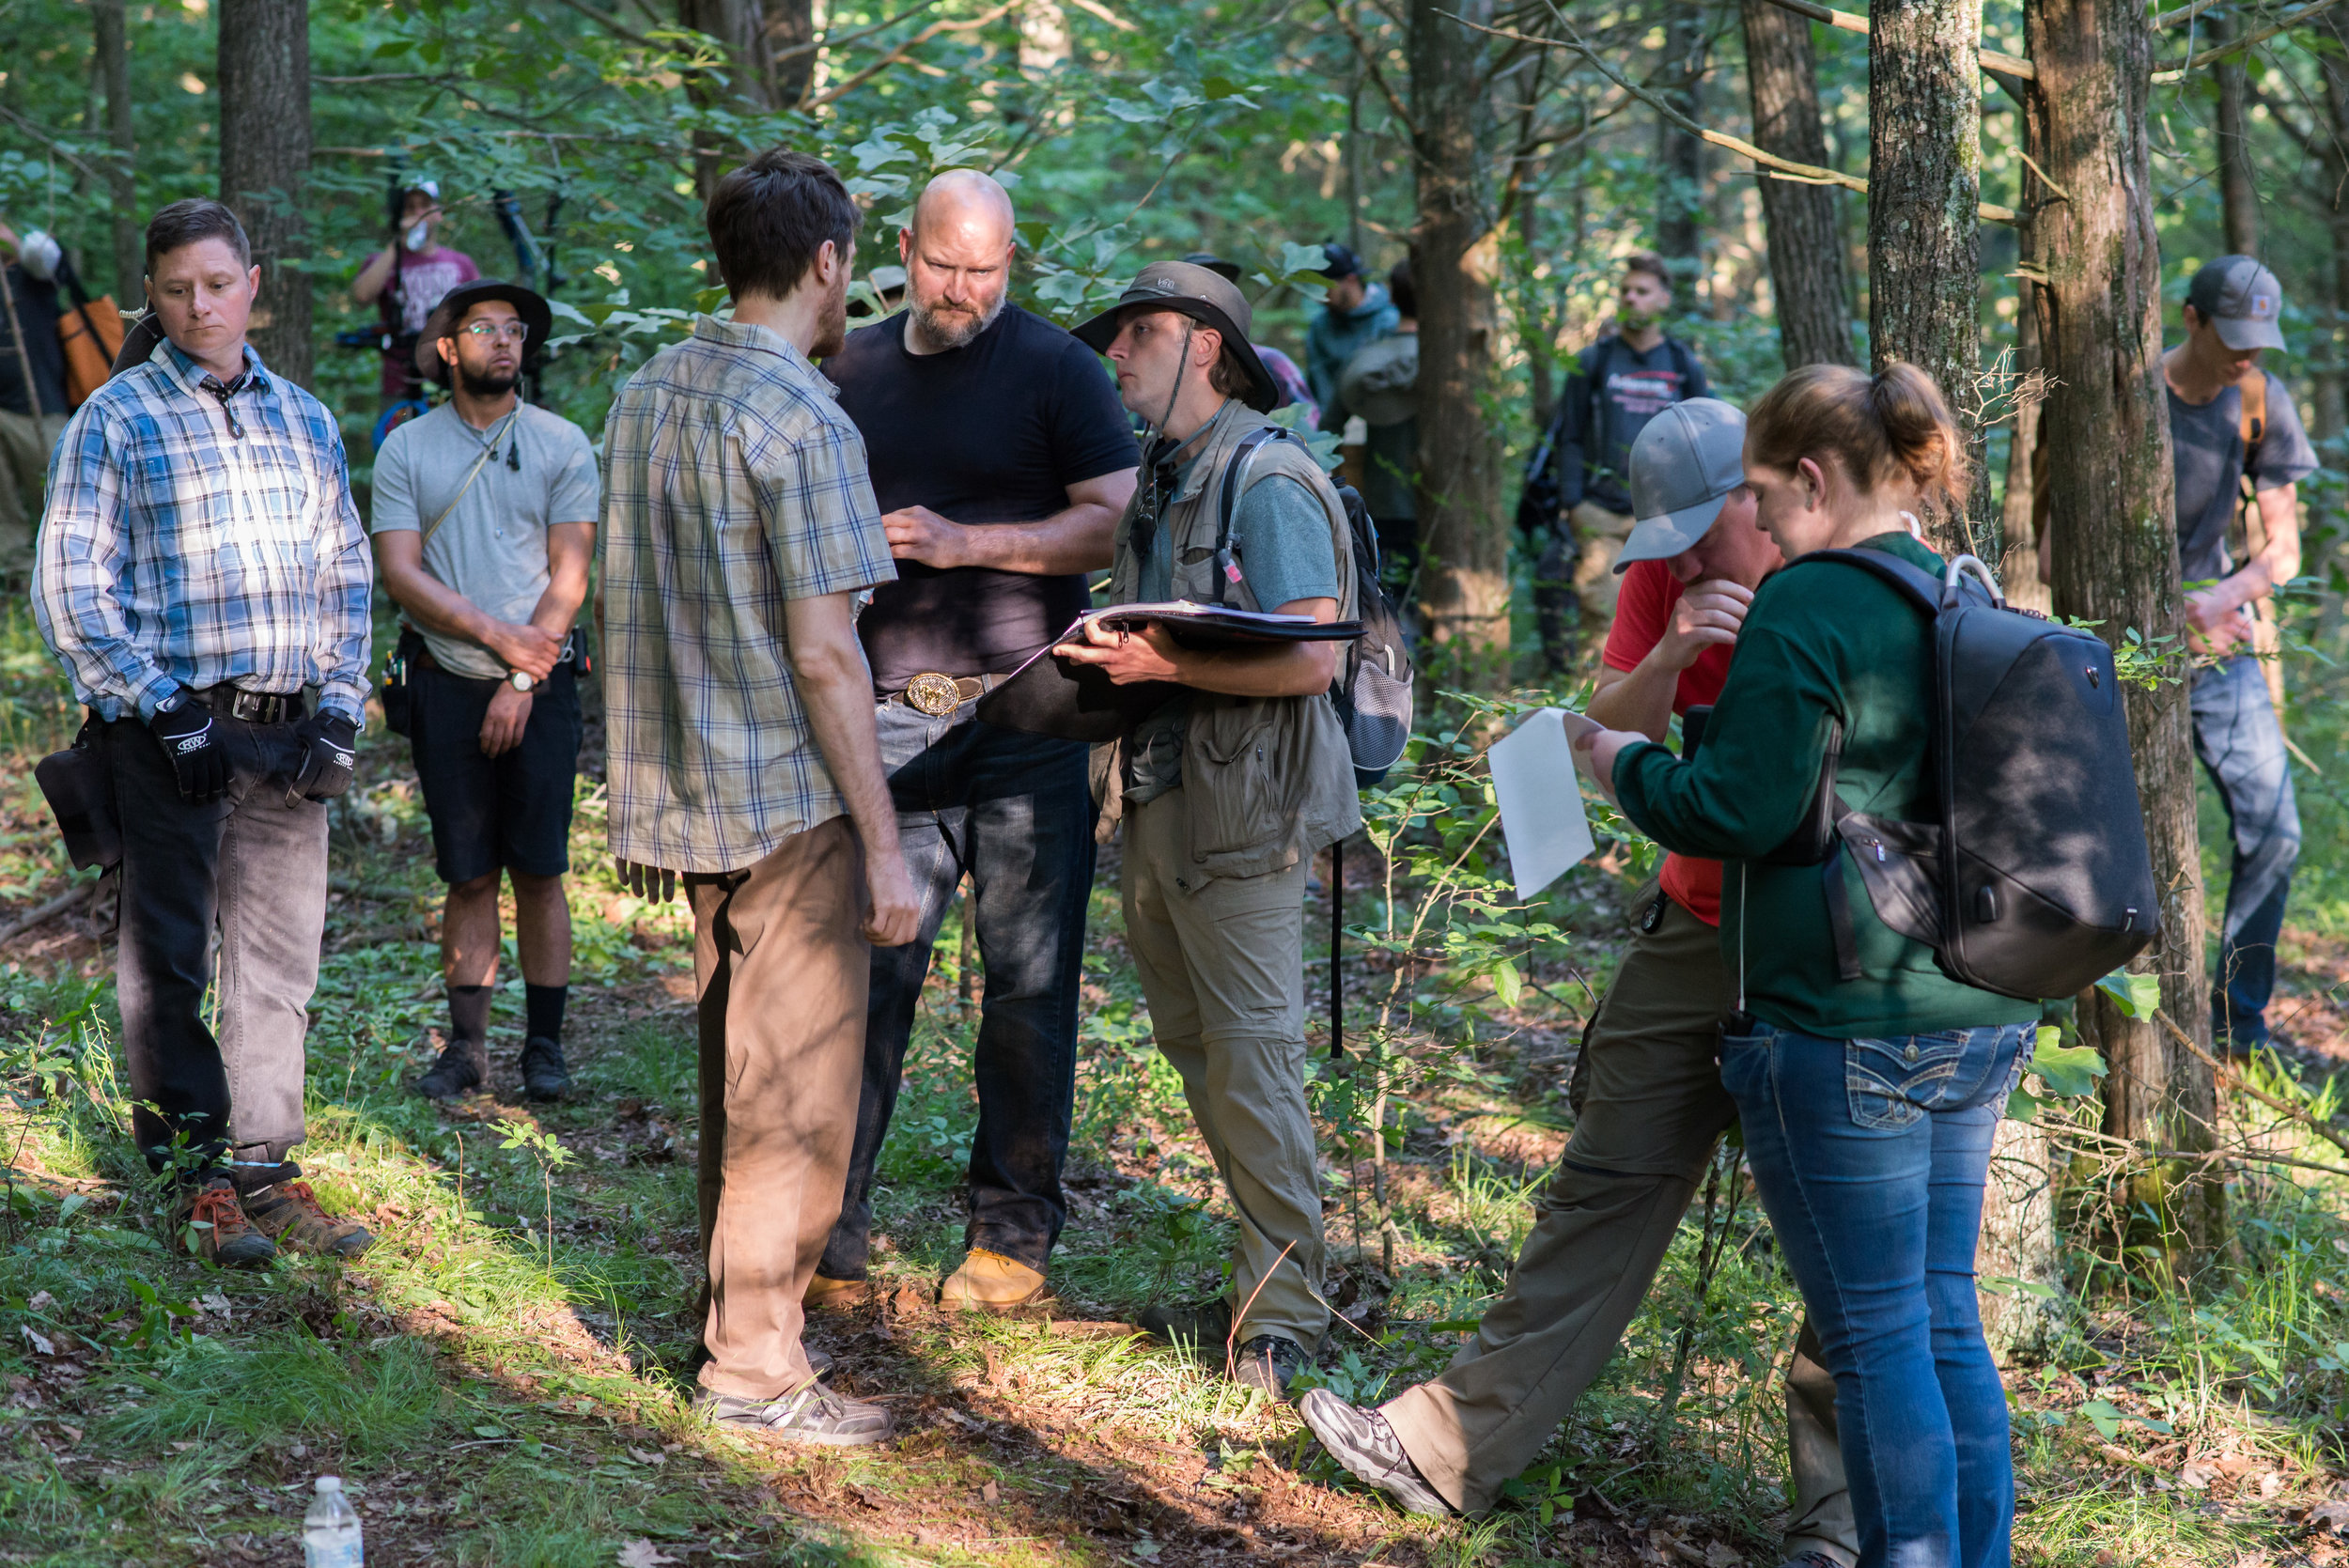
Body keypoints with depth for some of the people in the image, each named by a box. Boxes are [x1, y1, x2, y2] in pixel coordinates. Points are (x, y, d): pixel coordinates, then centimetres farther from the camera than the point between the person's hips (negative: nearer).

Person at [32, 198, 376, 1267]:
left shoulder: (305, 421, 15)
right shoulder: (116, 418, 1)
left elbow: (346, 573, 19)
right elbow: (69, 586, -4)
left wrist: (340, 707, 7)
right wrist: (156, 708, -11)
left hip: (289, 732, 4)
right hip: (172, 730, -4)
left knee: (279, 956, 5)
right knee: (170, 956, -1)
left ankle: (263, 1167, 13)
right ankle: (197, 1173, 7)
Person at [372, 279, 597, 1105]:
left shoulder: (562, 444, 4)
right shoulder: (407, 449, 5)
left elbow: (569, 575, -2)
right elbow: (400, 572, -3)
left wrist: (523, 681, -10)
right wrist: (495, 632, -13)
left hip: (541, 686, -1)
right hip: (446, 685, 1)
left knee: (540, 871, 0)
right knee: (467, 875, 3)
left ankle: (545, 1043, 7)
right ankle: (467, 1044, 9)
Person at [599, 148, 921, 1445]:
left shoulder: (645, 396, 8)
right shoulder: (803, 421, -17)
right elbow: (824, 655, -19)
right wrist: (885, 845, -14)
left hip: (687, 792, 8)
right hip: (789, 801, -8)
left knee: (735, 1071, 18)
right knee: (795, 1092, 1)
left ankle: (729, 1314, 28)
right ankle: (755, 1366, 6)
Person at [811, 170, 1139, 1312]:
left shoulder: (1056, 370, 1)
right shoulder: (851, 371, 13)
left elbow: (1119, 522, -7)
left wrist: (964, 541, -15)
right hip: (891, 714, 3)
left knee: (1027, 979, 2)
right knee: (867, 968, -2)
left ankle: (1012, 1232, 13)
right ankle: (830, 1235, 4)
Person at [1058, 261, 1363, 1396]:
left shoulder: (1266, 481, -12)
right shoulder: (1160, 481, 17)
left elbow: (1310, 659, -21)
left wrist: (1165, 663, -20)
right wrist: (1105, 655, 7)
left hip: (1242, 805, -9)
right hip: (1161, 797, 9)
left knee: (1252, 1056, -6)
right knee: (1196, 1046, 11)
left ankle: (1281, 1314, 1)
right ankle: (1264, 1277, 20)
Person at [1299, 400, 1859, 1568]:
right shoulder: (1666, 581, 3)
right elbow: (1607, 742, -2)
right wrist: (1669, 656, -21)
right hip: (1693, 931, 5)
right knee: (1605, 1188, 8)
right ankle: (1453, 1446, 12)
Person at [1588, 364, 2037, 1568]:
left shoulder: (1805, 608, -14)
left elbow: (1742, 810, -17)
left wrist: (1628, 767, 1)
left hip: (1843, 1031, -8)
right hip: (1978, 1021, 8)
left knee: (1876, 1336, 1)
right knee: (1946, 1321, 15)